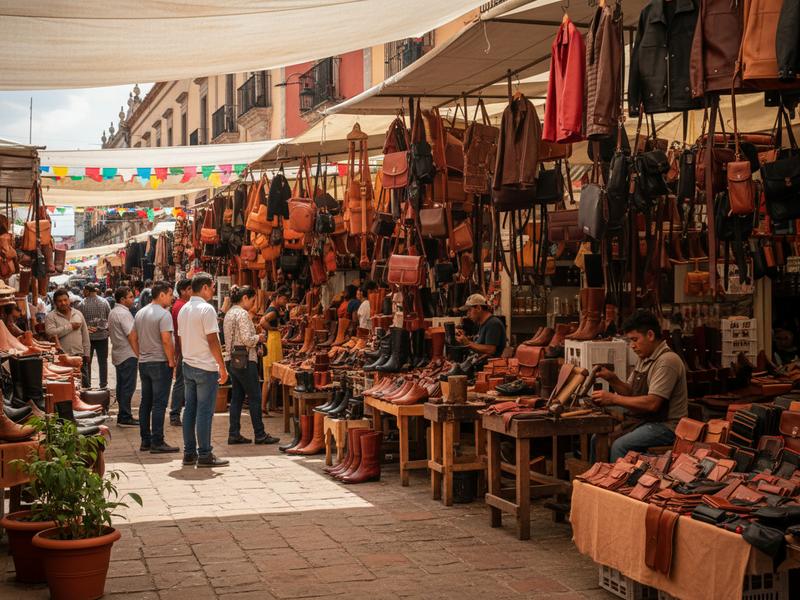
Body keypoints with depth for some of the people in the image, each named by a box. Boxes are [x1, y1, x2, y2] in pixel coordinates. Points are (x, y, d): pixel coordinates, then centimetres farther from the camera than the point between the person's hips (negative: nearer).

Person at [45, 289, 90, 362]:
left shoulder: (78, 314, 12)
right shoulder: (50, 316, 0)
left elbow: (85, 335, 14)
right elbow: (50, 333, -18)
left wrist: (86, 354, 9)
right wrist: (70, 327, -13)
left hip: (79, 356, 4)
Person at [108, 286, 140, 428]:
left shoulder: (113, 312, 16)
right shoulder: (124, 313, -16)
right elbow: (132, 336, -19)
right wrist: (138, 354, -13)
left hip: (118, 354, 10)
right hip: (128, 355, -10)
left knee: (122, 386, 14)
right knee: (128, 387, -7)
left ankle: (123, 416, 19)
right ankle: (125, 418, -6)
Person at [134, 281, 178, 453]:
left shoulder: (140, 313, 12)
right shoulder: (163, 314, -14)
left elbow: (134, 338, 15)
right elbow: (166, 340, -20)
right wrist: (171, 361, -12)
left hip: (143, 363, 8)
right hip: (160, 362, -8)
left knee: (145, 402, 12)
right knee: (159, 404, -5)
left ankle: (145, 441, 16)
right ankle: (157, 442, -4)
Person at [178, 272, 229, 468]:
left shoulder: (183, 310, 11)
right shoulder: (207, 309, -14)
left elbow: (181, 340, 16)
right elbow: (212, 341, -16)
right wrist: (222, 367, -10)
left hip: (188, 365, 8)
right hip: (206, 367, -8)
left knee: (190, 409, 10)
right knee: (205, 411, -4)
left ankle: (189, 453, 14)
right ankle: (204, 454, -1)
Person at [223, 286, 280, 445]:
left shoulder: (229, 313, 15)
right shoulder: (242, 314, -14)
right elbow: (247, 339, -22)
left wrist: (255, 339, 14)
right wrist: (259, 338, -3)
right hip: (245, 360, -9)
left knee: (237, 397, 11)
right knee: (255, 397, -1)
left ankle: (234, 434, 11)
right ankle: (260, 435, 3)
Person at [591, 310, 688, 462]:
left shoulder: (667, 361, -18)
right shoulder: (645, 359, 13)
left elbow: (652, 403, -24)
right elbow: (630, 392, 16)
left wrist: (614, 399, -20)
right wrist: (612, 379, -3)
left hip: (666, 426, -9)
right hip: (644, 421, 9)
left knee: (619, 446, -25)